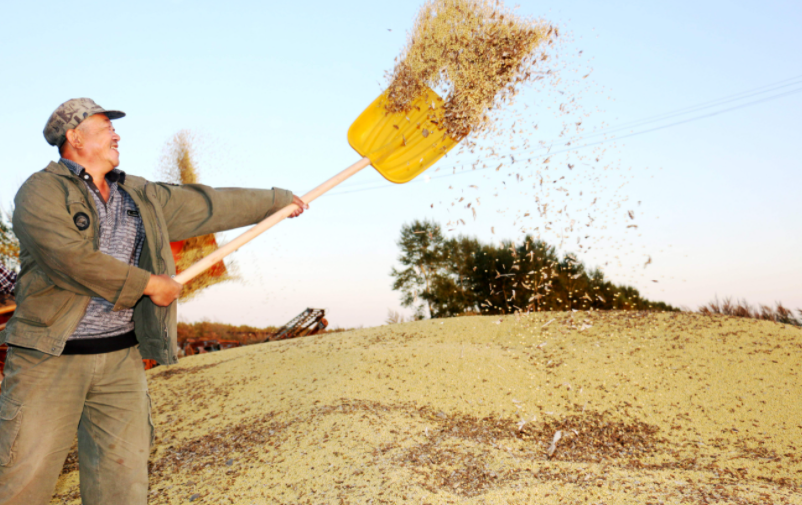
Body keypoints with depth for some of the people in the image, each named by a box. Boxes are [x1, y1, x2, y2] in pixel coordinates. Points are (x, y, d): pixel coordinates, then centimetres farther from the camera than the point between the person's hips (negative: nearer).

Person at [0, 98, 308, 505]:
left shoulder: (142, 197, 16)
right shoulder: (42, 191, -4)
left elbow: (210, 205, 21)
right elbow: (72, 260, -18)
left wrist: (278, 199, 27)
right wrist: (148, 284, -10)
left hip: (121, 359, 6)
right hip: (50, 357, -5)